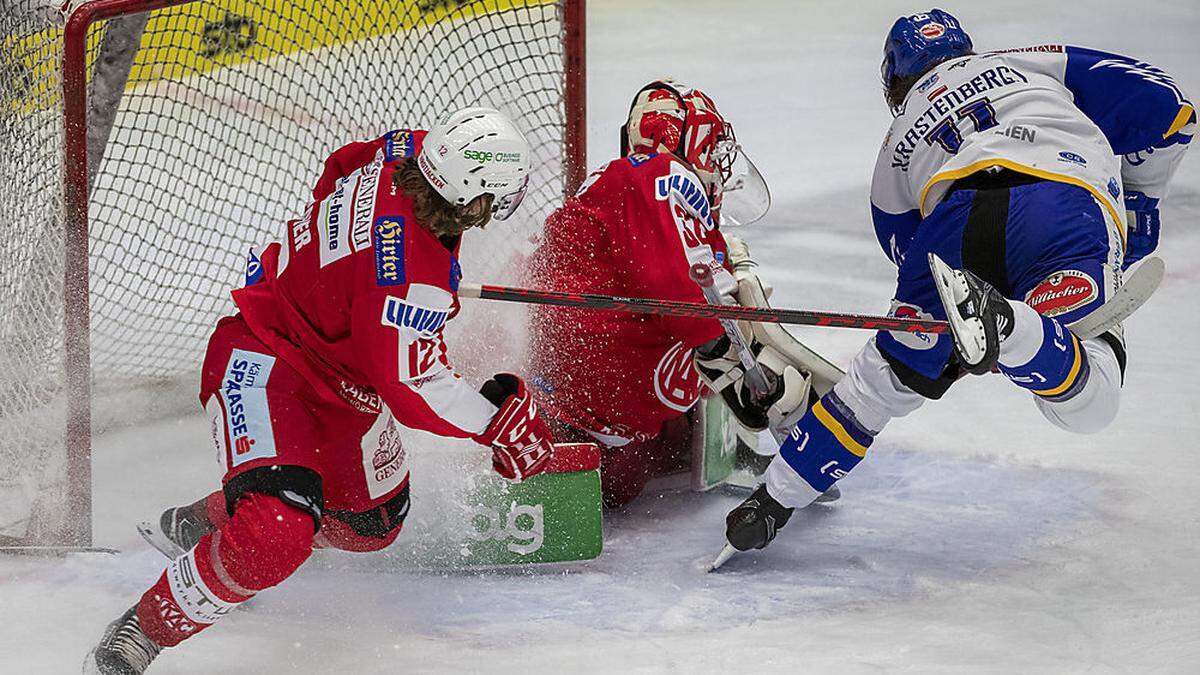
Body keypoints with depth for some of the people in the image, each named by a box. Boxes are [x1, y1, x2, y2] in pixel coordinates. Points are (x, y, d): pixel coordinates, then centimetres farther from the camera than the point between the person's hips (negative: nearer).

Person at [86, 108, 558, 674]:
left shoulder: (407, 150, -11)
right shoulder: (416, 278, -35)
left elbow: (340, 168, 12)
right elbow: (413, 392, -25)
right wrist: (501, 420, -12)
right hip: (265, 364, -10)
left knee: (372, 521, 22)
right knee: (279, 536, -29)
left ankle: (203, 521, 43)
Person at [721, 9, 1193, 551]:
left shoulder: (897, 145, 38)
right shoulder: (1035, 63, 36)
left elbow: (910, 251, 37)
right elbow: (1159, 103, 27)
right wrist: (1139, 203, 40)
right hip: (1078, 208, -2)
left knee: (893, 369, 20)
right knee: (1086, 404, -6)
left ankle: (776, 497, 18)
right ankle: (1000, 322, -35)